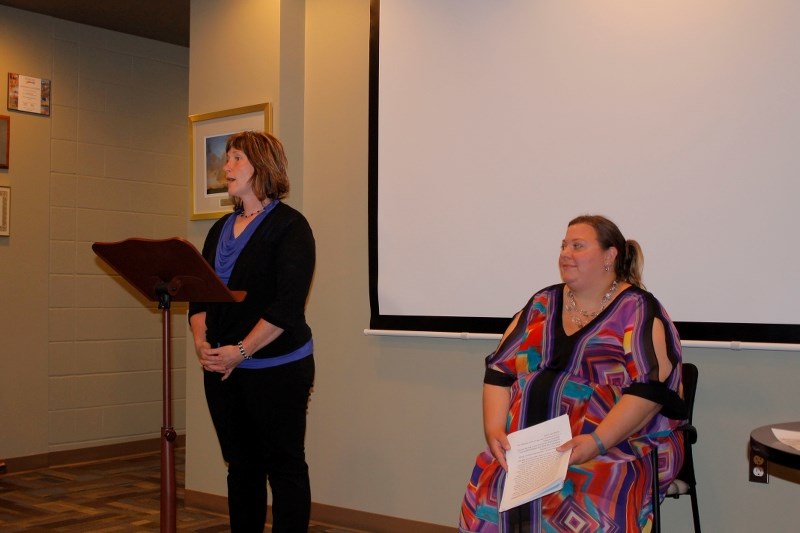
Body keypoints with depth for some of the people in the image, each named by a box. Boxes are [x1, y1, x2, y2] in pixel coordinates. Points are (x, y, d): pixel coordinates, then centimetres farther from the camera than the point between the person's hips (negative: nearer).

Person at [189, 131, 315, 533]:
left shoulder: (289, 226, -8)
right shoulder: (221, 229, 14)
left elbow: (287, 305, -17)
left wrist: (240, 351, -19)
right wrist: (201, 342, -6)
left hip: (276, 368, -7)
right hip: (222, 369, 7)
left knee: (284, 468, 2)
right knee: (241, 466, 14)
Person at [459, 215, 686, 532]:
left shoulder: (637, 310, 0)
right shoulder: (543, 304, 15)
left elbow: (649, 390, -12)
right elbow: (499, 371, 11)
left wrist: (597, 442, -23)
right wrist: (494, 429, -5)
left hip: (617, 445, -4)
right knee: (486, 492, -22)